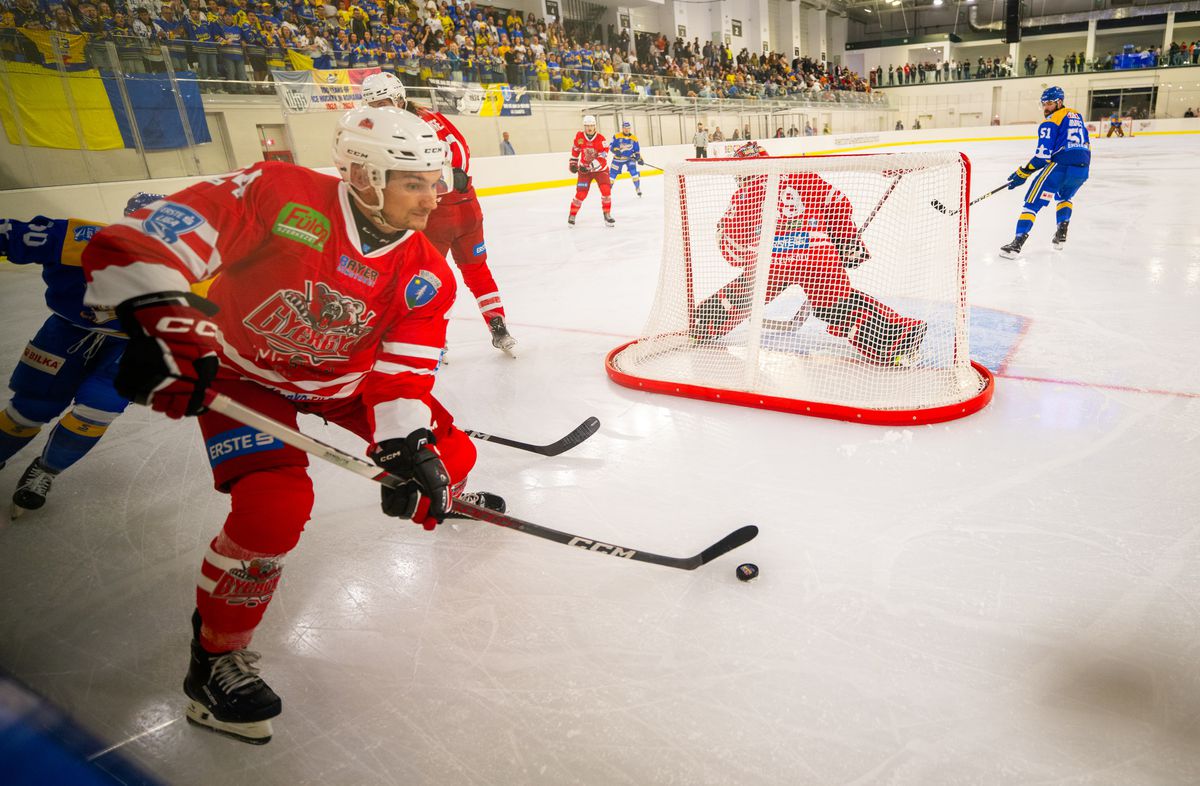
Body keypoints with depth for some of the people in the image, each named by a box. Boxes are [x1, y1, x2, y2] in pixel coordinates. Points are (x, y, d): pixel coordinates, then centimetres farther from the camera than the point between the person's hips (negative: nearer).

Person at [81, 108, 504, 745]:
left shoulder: (426, 275, -14)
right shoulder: (279, 196, -28)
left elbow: (401, 373, -14)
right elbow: (139, 243, -29)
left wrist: (406, 451, -28)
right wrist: (160, 322, -44)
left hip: (346, 378, 5)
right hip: (245, 374, -4)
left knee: (447, 453, 2)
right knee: (275, 508, -26)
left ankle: (442, 502, 45)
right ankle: (215, 656, 2)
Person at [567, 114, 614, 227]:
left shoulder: (601, 138, -18)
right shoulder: (579, 136, -8)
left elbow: (603, 155, -23)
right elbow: (575, 149, 11)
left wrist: (591, 165, -32)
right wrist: (573, 162, 11)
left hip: (600, 169, -1)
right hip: (584, 169, 1)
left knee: (606, 191, -14)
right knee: (581, 193, -6)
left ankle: (607, 215, 2)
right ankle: (572, 215, 12)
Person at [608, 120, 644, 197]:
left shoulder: (634, 138, -1)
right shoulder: (616, 136, -8)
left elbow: (637, 150, 5)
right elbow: (611, 146, -7)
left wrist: (639, 158, -7)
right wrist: (616, 150, -27)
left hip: (630, 158, 0)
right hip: (618, 158, 0)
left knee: (633, 172, -17)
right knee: (612, 174, 0)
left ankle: (638, 188, -3)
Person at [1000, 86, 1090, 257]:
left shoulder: (1051, 121, -4)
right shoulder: (1077, 116, 21)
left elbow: (1043, 155, -12)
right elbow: (1086, 145, 26)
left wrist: (1022, 173, -8)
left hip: (1060, 166, -8)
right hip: (1083, 168, 8)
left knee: (1033, 202, -6)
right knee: (1065, 196, 34)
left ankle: (1017, 244, -17)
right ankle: (1061, 234, 22)